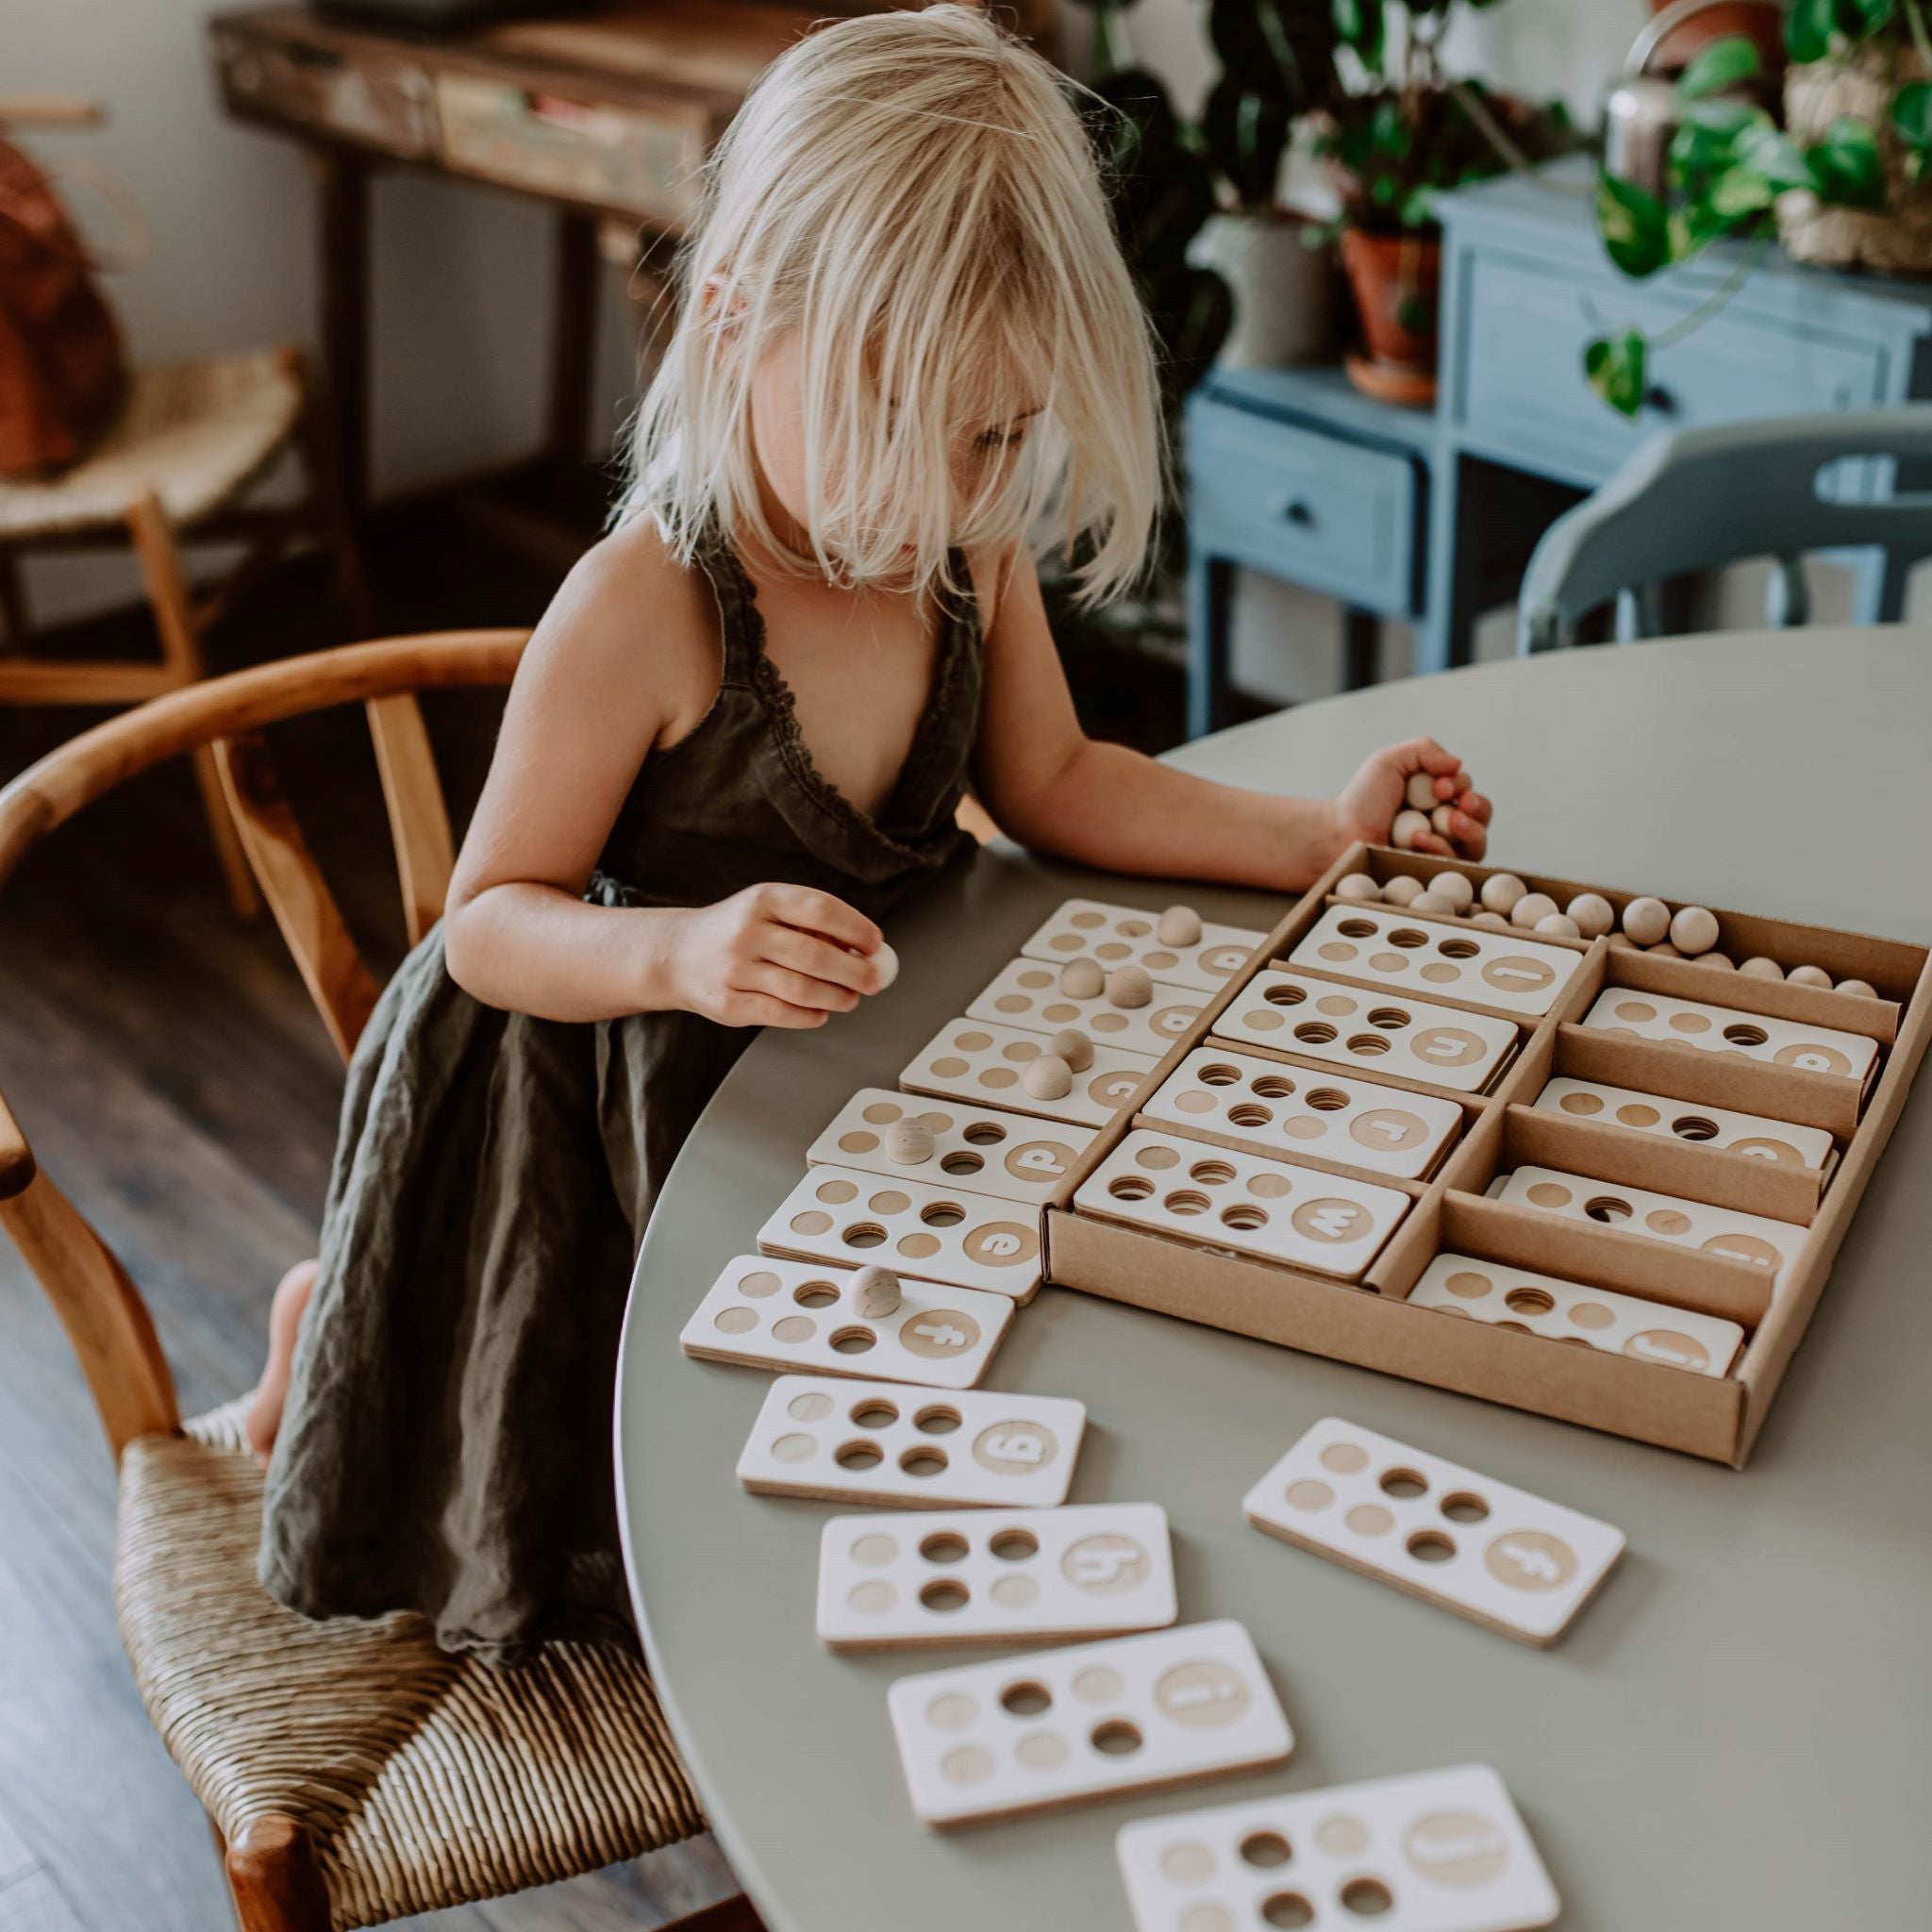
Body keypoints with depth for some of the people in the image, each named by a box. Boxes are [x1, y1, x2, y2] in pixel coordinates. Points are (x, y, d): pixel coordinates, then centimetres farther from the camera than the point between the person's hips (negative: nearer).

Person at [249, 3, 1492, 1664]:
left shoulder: (972, 548, -12)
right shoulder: (642, 613, -31)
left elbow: (1049, 781, 2)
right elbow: (490, 922, -25)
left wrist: (1317, 837, -8)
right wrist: (680, 951, -45)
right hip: (640, 1098, -6)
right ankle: (339, 1332, 38)